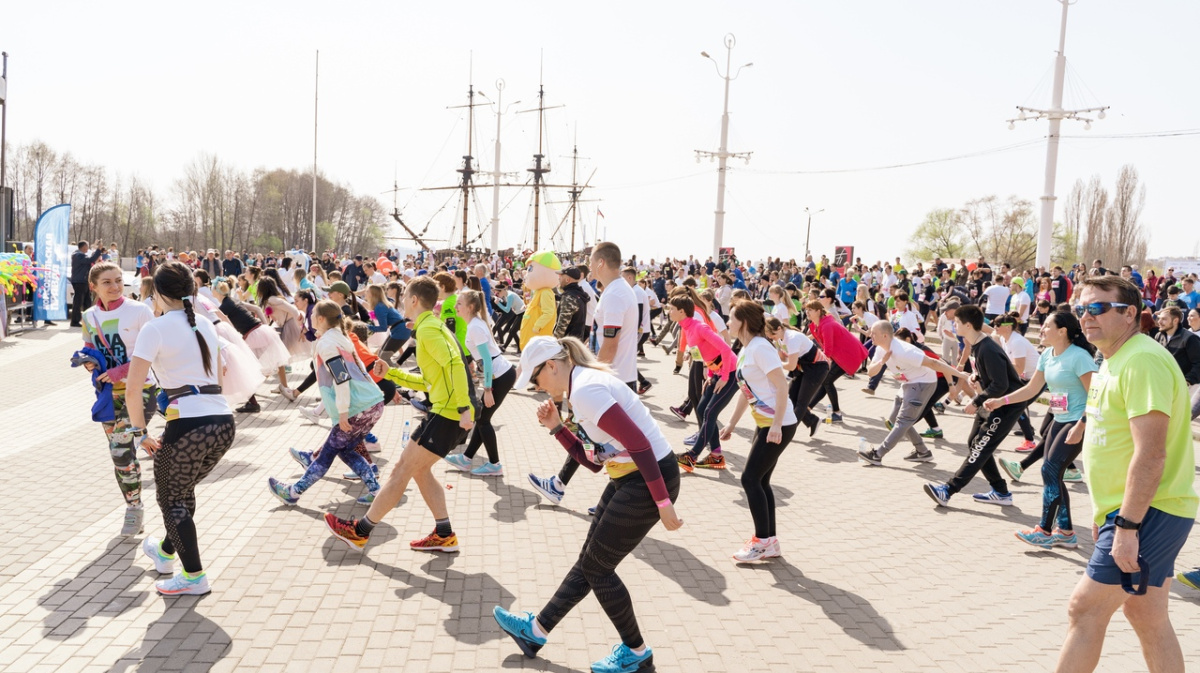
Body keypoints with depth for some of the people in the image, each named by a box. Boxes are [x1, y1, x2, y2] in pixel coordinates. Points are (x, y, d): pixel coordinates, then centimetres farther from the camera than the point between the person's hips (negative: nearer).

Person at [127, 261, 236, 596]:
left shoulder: (155, 329, -3)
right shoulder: (207, 326, 16)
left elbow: (133, 391, -8)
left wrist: (141, 433, 1)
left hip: (188, 425, -7)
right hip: (224, 422, 7)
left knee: (171, 498, 15)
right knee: (184, 490, 29)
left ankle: (194, 576, 16)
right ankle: (167, 552, 48)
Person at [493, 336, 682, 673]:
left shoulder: (585, 390, -20)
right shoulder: (583, 386, 12)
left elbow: (639, 443, -26)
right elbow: (593, 461, 14)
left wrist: (663, 502, -24)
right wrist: (557, 428, 6)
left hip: (650, 479, -10)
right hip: (628, 478, 10)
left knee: (596, 568, 5)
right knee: (588, 561, 19)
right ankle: (537, 629, 32)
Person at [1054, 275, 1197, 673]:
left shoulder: (1142, 361, -20)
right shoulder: (1116, 360, 13)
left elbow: (1150, 454, -26)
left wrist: (1126, 526, -25)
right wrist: (1104, 512, 22)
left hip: (1149, 513, -10)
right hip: (1135, 511, 10)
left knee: (1086, 609, -6)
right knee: (1147, 617, 16)